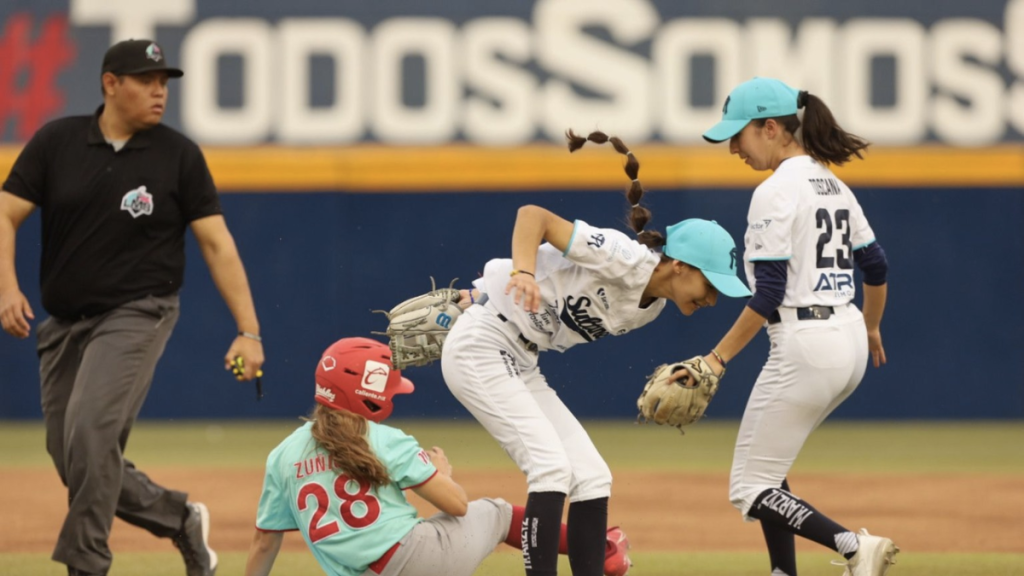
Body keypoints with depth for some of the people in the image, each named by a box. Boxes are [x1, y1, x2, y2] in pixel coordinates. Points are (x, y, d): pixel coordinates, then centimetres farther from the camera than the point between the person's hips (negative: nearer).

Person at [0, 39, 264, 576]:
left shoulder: (179, 155, -3)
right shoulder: (56, 141, -1)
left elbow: (217, 244, -3)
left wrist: (249, 331, -10)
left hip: (137, 315, -4)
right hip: (64, 324, 4)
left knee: (91, 430, -24)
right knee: (73, 459, 6)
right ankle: (180, 519, 26)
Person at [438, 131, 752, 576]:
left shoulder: (652, 306, 6)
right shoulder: (625, 258, -21)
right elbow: (533, 214, -26)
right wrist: (523, 272, -43)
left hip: (521, 364, 10)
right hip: (480, 347, -10)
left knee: (592, 477, 5)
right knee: (553, 467, -19)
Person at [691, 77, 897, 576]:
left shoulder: (776, 192, -13)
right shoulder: (834, 186, 13)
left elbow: (768, 294, -18)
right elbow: (875, 267, 20)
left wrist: (718, 357, -14)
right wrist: (871, 327, 37)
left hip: (805, 346, -9)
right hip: (851, 343, 9)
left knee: (750, 488, -3)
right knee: (766, 468, 21)